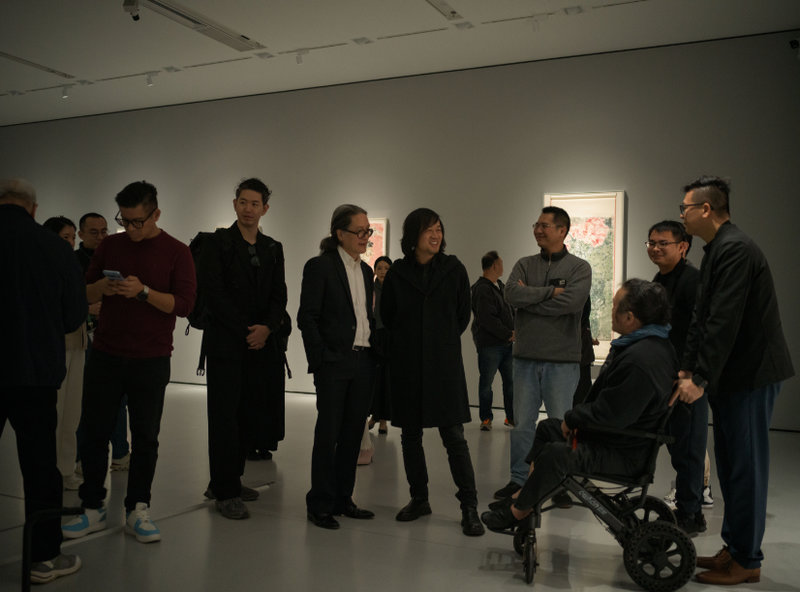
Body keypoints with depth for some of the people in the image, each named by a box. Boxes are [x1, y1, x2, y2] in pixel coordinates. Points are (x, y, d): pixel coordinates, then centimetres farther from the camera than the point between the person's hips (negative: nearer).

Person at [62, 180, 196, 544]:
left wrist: (144, 291, -22)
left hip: (151, 360, -3)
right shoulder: (110, 246, 9)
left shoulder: (176, 252, -2)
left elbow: (184, 304, -9)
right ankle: (93, 509, 18)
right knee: (94, 432, 5)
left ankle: (137, 511, 16)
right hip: (105, 356, 3)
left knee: (145, 437, 4)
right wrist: (102, 286, -12)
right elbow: (85, 294, 11)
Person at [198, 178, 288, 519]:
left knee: (254, 415, 8)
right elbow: (214, 292, -8)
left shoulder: (273, 249, 14)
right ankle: (225, 493, 8)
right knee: (225, 416, -1)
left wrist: (267, 327, -9)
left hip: (261, 343, 5)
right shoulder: (218, 243, -1)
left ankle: (225, 480, 25)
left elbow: (279, 295, 9)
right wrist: (245, 331, -11)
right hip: (226, 343, -5)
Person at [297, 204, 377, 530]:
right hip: (334, 364, -6)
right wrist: (320, 358, -12)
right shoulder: (320, 266, -6)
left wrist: (374, 353, 8)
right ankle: (320, 505, 12)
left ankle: (343, 500, 23)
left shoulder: (366, 270, 14)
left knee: (353, 432, 11)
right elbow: (307, 317, -9)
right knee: (328, 433, 0)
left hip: (363, 362, 7)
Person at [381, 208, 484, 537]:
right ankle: (419, 499, 24)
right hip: (407, 365, 2)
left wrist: (443, 339, 8)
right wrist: (407, 342, 9)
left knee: (454, 436, -5)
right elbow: (386, 316, 12)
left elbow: (463, 315, 9)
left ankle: (469, 506, 2)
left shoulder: (454, 269, 2)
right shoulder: (397, 273, 3)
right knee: (410, 435, 10)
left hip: (444, 363, -2)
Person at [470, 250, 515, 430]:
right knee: (486, 382, 3)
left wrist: (515, 330, 6)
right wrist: (508, 334, -15)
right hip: (489, 344, -8)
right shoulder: (482, 289, -14)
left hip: (506, 343, 8)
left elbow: (510, 310, 23)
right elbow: (487, 320, -20)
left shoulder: (500, 286, 16)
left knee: (510, 381, 8)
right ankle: (486, 418, 14)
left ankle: (511, 417, 18)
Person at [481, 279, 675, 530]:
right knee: (547, 427, 20)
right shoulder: (635, 343, 6)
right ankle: (526, 493, 23)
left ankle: (518, 511, -6)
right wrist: (577, 419, 5)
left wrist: (572, 418, -13)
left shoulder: (642, 361, -30)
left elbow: (611, 415, -29)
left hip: (624, 455, -11)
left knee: (555, 454, -27)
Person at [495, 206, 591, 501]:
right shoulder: (525, 265, 10)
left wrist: (529, 298, -9)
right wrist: (550, 291, -12)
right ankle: (518, 479, 21)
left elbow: (572, 302, -17)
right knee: (522, 422, 8)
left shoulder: (579, 267, 1)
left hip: (562, 360, -3)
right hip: (526, 357, 3)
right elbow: (512, 294, -8)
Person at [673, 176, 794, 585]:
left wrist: (700, 378, -21)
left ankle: (746, 560, 11)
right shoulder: (717, 250, 14)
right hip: (732, 374, 10)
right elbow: (702, 318, 14)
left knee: (746, 465, -1)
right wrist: (687, 369, 8)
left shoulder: (735, 249, -18)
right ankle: (735, 547, 26)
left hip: (752, 373, -10)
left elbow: (724, 321, -23)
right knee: (730, 463, 15)